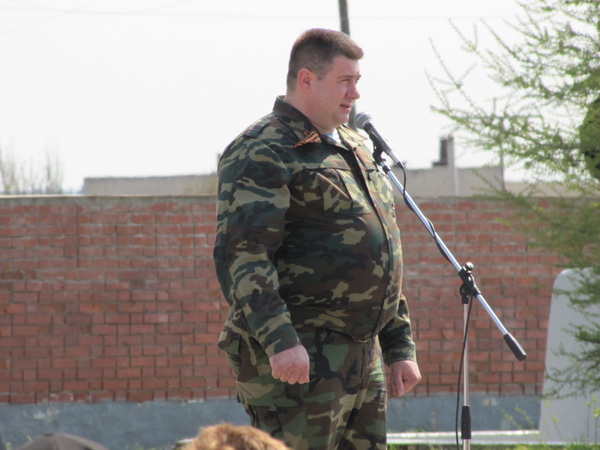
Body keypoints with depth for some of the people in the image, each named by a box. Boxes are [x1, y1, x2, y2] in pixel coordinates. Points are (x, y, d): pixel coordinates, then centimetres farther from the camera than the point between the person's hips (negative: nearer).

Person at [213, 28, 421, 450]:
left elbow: (382, 262, 27)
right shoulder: (263, 153, -9)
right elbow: (242, 255, -20)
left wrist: (400, 348, 22)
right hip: (296, 358, -9)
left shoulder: (354, 149, 21)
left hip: (361, 357, 9)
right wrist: (279, 339, -30)